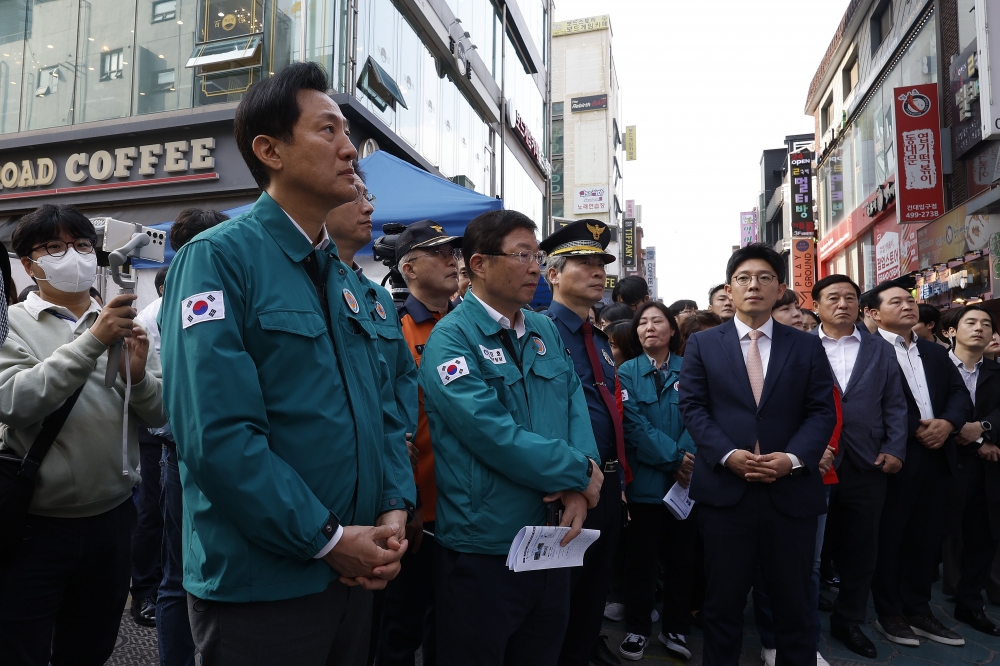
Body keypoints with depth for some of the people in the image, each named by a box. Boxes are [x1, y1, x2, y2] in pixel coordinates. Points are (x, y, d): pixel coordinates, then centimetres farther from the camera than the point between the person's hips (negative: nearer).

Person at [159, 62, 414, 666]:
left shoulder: (346, 278, 10)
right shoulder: (218, 258, -13)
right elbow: (217, 435, -22)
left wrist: (395, 507, -3)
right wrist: (328, 538, -18)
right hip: (259, 586, -7)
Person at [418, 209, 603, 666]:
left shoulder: (545, 331, 8)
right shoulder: (452, 339, -15)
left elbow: (575, 405, 4)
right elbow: (493, 434, -23)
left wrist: (579, 489, -13)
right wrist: (580, 472, -14)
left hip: (551, 542, 7)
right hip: (483, 549, -6)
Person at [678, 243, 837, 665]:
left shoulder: (807, 347, 7)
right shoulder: (703, 344, 4)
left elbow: (822, 411, 2)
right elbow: (692, 407, -1)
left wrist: (793, 458, -15)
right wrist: (727, 454, -15)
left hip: (791, 492, 1)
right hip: (725, 490, -1)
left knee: (794, 603, 15)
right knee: (723, 603, 12)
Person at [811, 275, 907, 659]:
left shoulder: (881, 351, 11)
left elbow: (894, 405, 7)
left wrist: (894, 450, -5)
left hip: (868, 466, 3)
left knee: (861, 549, 13)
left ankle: (849, 621, 31)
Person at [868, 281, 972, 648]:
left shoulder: (936, 352, 17)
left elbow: (960, 392, 11)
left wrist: (948, 422, -8)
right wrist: (916, 429, -15)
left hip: (934, 456, 7)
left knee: (926, 535, 14)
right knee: (889, 536, 5)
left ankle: (918, 610, 27)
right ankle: (889, 613, 19)